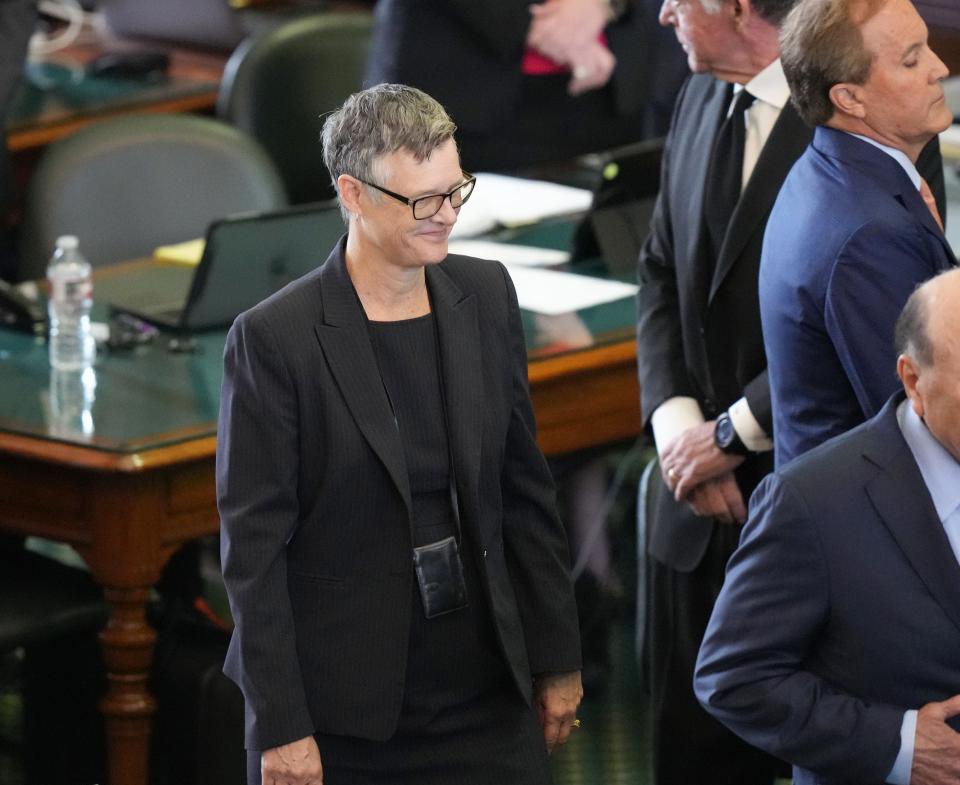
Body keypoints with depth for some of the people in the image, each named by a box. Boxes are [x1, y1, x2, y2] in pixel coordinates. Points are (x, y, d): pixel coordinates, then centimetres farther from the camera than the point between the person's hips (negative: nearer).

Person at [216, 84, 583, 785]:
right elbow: (254, 547, -11)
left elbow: (525, 490, 10)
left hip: (485, 695, 4)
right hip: (340, 714, -4)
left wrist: (557, 658, 11)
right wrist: (280, 727, -12)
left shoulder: (485, 297, 4)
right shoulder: (275, 339, -12)